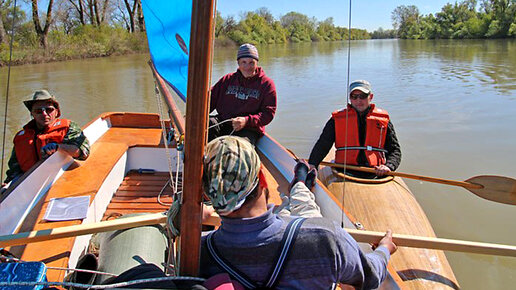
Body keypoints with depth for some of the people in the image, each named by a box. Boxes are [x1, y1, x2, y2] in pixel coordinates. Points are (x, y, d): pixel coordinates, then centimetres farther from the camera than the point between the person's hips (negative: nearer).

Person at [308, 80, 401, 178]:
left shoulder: (383, 120, 12)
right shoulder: (337, 119, 10)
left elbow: (395, 149, 13)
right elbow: (322, 145, 6)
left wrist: (388, 166, -7)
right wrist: (311, 165, -11)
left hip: (375, 175, 1)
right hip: (345, 175, 0)